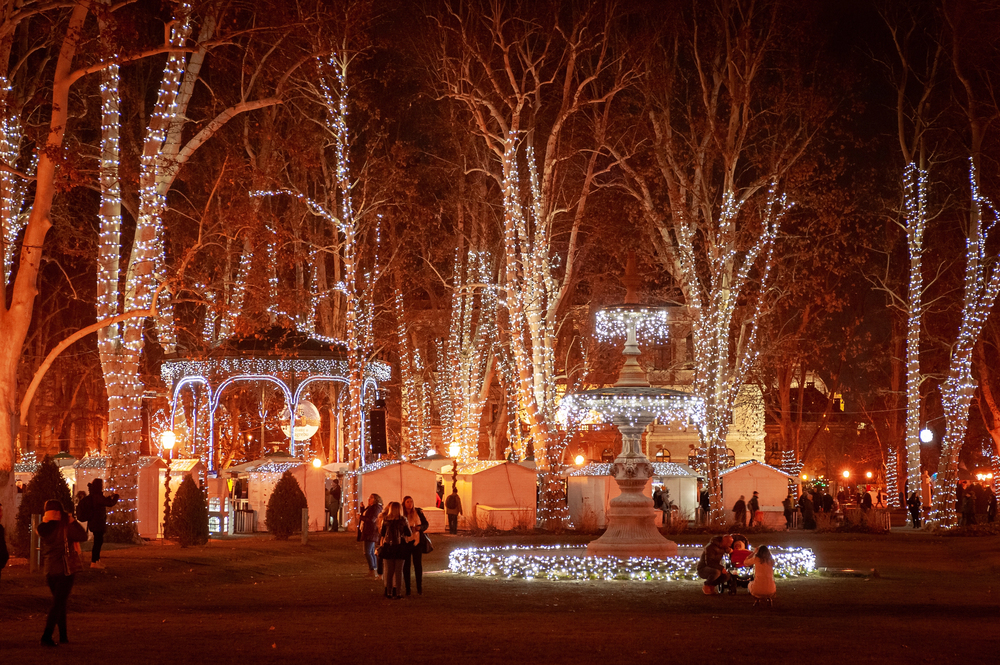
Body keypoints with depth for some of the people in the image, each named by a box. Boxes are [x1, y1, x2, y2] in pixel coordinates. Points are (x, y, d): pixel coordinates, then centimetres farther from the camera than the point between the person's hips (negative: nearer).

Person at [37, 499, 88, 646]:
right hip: (65, 570, -5)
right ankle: (47, 636, -14)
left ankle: (63, 635, 21)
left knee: (60, 603, 18)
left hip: (49, 571, 5)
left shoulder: (44, 528, 1)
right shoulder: (65, 528, -14)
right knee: (58, 604, -3)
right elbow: (83, 536, -12)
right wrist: (72, 521, -5)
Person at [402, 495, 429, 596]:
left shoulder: (418, 512, 0)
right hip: (405, 542, 0)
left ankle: (419, 589, 5)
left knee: (418, 565, 0)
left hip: (417, 541, 0)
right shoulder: (401, 514, -3)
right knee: (406, 565, 3)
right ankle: (407, 589, 11)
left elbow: (426, 524, 7)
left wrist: (419, 527, -14)